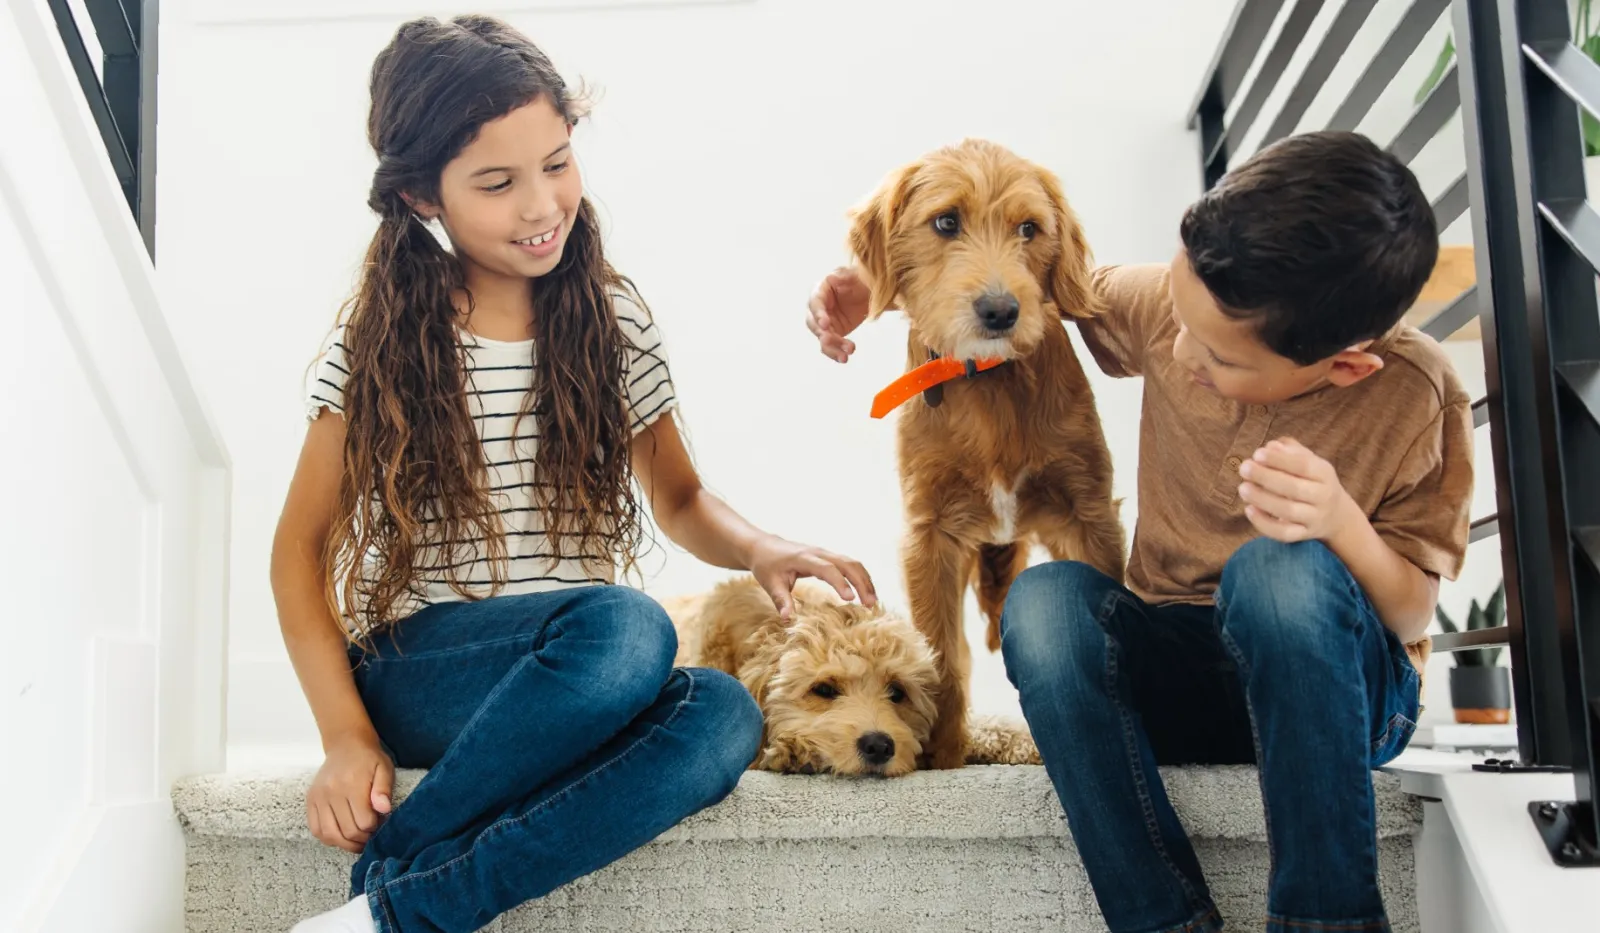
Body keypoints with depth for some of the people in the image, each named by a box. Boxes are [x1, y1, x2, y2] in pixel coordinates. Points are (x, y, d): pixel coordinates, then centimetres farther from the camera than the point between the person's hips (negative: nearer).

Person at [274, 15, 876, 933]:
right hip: (414, 673, -3)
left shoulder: (614, 322, 6)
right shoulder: (379, 346, -2)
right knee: (625, 626, -35)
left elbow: (679, 499, 15)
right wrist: (347, 735, -11)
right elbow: (301, 547, 1)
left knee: (724, 713, -31)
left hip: (566, 681, 3)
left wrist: (759, 548, -9)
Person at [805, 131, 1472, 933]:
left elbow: (1412, 615, -9)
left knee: (1282, 567, -38)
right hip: (1174, 675, 3)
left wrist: (1342, 523, -30)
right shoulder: (1172, 303, -10)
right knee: (1042, 595, -30)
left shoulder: (1416, 399, -17)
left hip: (1332, 685, -3)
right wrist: (880, 285, -5)